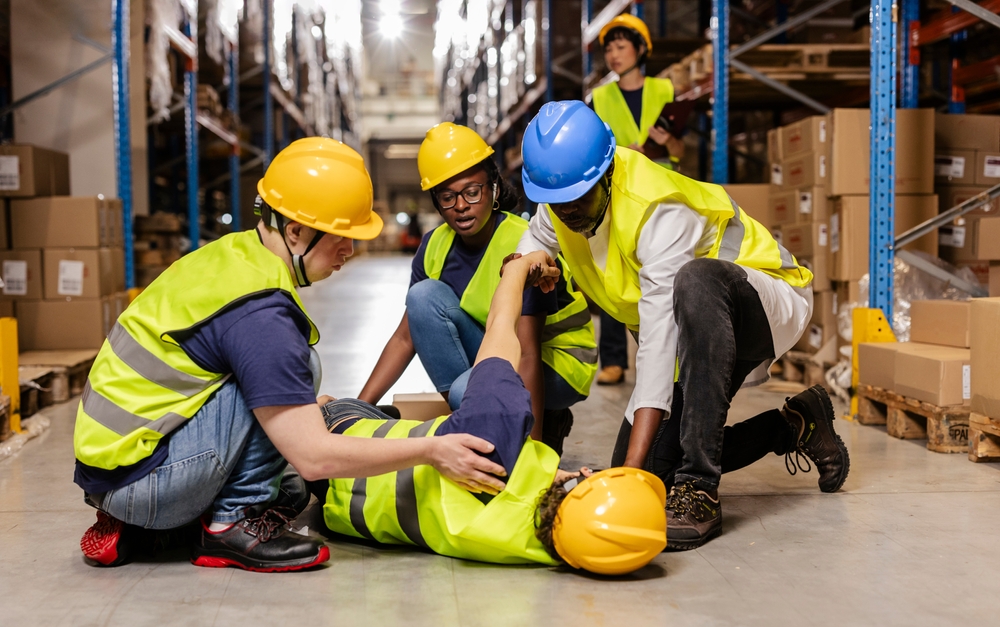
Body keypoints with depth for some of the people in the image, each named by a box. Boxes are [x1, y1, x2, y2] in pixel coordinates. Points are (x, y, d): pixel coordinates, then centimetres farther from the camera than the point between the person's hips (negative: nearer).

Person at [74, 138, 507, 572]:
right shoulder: (260, 316, -23)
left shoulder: (232, 252, 5)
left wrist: (301, 405, 22)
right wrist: (431, 451, -16)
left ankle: (129, 527, 13)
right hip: (139, 479, -10)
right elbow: (314, 456, -23)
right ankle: (234, 523, -7)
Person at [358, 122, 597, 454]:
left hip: (557, 361, -6)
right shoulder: (436, 246, -6)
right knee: (424, 295, -17)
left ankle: (547, 424, -3)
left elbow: (528, 355, -31)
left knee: (469, 390, -35)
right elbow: (405, 337, -3)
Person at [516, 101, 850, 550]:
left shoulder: (659, 210, -33)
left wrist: (633, 468, -45)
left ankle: (699, 490, -39)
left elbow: (657, 348, -40)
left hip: (771, 303, -8)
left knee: (696, 281, -44)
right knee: (649, 470, -4)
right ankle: (795, 427, 17)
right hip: (697, 325, 8)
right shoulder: (562, 197, -10)